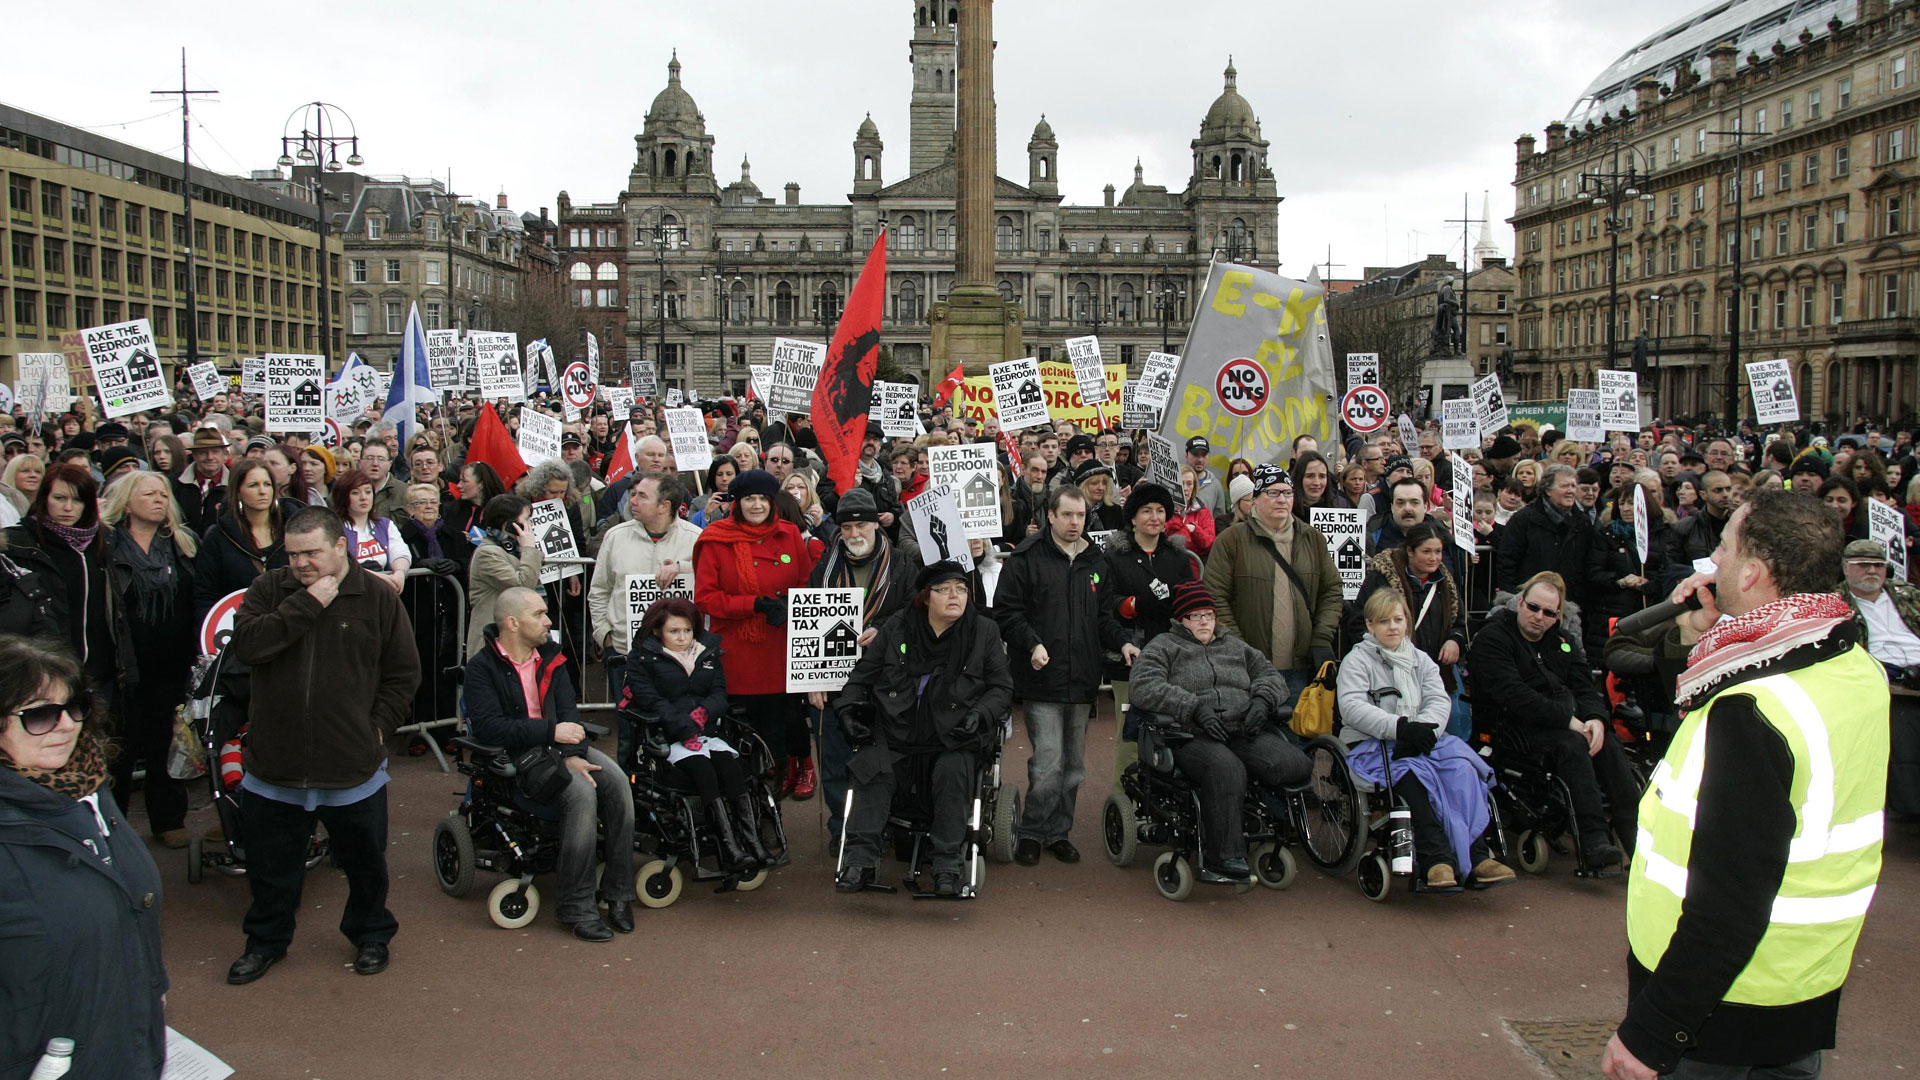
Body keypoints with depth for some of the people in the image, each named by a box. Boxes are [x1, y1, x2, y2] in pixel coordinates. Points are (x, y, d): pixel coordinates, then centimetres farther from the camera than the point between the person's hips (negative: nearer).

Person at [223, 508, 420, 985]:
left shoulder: (377, 598, -4)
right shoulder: (267, 590, -1)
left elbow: (403, 673, 2)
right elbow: (246, 645, -18)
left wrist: (378, 725, -5)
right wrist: (306, 605, -20)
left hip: (354, 766, -1)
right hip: (274, 766, 1)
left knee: (365, 863, 15)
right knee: (271, 865, 17)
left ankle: (370, 934, 37)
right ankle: (266, 940, 38)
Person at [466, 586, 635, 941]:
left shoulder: (550, 658, 15)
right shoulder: (482, 667, -4)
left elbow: (568, 711, 6)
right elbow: (489, 727, -16)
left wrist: (573, 753, -13)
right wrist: (551, 731, -21)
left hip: (560, 746, 6)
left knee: (616, 780, -22)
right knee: (582, 792, -31)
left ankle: (618, 893, -14)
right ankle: (577, 907, -23)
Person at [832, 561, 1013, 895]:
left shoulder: (984, 632, 3)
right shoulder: (897, 626, 6)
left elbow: (1001, 687, 7)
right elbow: (864, 673, 15)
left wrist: (979, 715, -10)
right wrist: (848, 707, 1)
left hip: (952, 733, -1)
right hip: (895, 728, 1)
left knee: (953, 773, -29)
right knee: (873, 767, -24)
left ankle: (947, 864, -17)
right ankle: (860, 858, -17)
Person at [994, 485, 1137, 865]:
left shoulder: (1097, 561, 14)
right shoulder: (1026, 558, -3)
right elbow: (1005, 611, -5)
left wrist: (1122, 642, 3)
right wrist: (1032, 644, -17)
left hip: (1082, 678, 6)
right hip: (1042, 678, -6)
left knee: (1074, 763, 11)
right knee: (1049, 761, -9)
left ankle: (1058, 831, 24)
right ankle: (1032, 833, 7)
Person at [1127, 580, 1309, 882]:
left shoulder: (1236, 647, 31)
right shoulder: (1163, 647, 15)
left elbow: (1270, 676, 29)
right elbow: (1145, 688, -2)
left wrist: (1262, 699, 3)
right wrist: (1196, 707, -13)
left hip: (1244, 732, 5)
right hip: (1193, 737, -5)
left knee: (1293, 763, -25)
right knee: (1226, 768, -38)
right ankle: (1223, 859, -37)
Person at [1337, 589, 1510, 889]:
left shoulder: (1420, 660, 22)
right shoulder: (1357, 660, 7)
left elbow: (1439, 700, 5)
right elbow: (1352, 707, -11)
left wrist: (1423, 730, -19)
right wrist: (1398, 727, -24)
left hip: (1420, 741, 4)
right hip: (1370, 744, -4)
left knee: (1461, 764, -26)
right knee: (1412, 772, -36)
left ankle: (1476, 855, -33)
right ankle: (1436, 859, -44)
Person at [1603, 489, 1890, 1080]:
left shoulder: (1754, 710, -29)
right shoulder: (1857, 669, -2)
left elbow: (1729, 902, -30)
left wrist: (1649, 1032, -24)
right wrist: (1696, 639, 2)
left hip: (1723, 1007, -8)